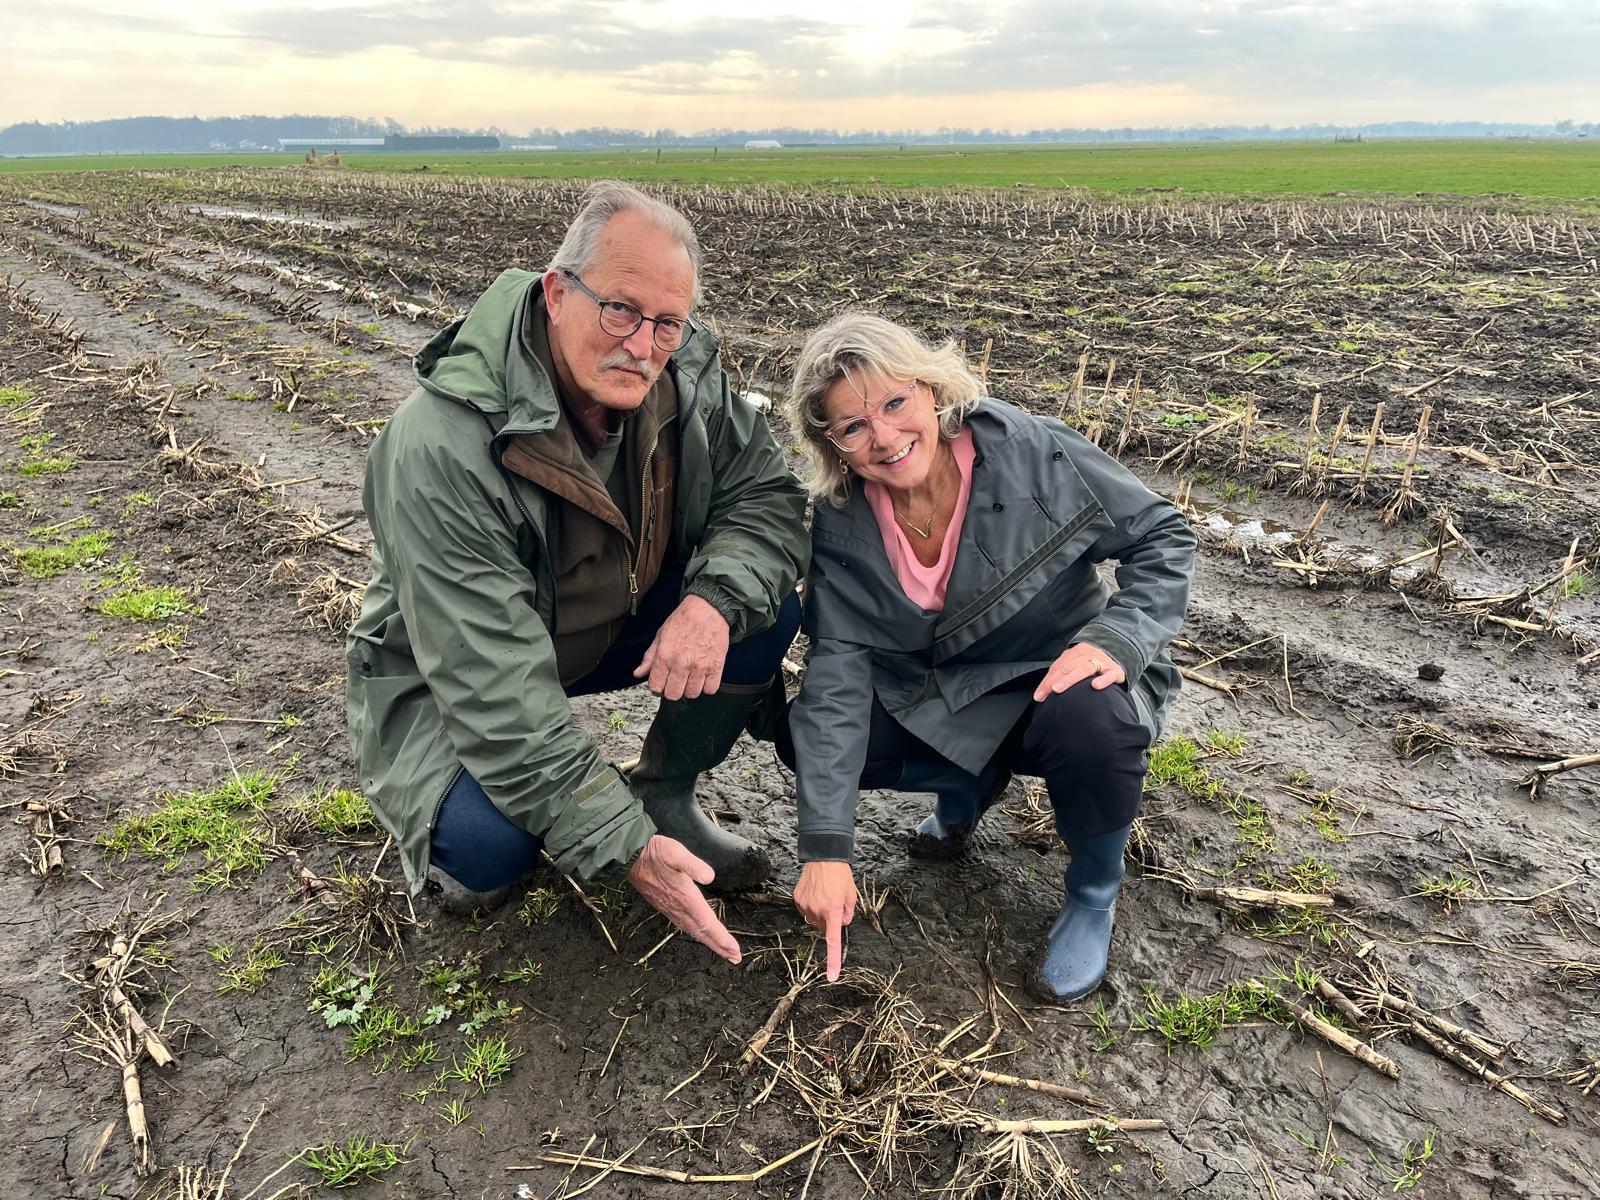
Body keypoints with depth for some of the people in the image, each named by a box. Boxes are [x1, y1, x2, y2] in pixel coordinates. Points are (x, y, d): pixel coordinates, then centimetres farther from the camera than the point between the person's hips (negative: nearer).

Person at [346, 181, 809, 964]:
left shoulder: (684, 372, -17)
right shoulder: (442, 450, -35)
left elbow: (767, 495, -11)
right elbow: (495, 688, -35)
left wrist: (716, 601, -34)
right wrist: (625, 850, -36)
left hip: (613, 626, 6)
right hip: (447, 674, -5)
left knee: (766, 612, -17)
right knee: (488, 851, -31)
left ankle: (664, 797, 5)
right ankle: (443, 819, 8)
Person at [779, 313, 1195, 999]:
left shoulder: (1034, 454, -21)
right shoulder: (842, 524, -13)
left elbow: (1162, 536, -10)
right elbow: (838, 672, -19)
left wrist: (1119, 640, -30)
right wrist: (825, 848, -25)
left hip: (1060, 681, -3)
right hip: (939, 705, 3)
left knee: (1093, 718, -37)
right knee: (805, 740, -14)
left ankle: (1092, 897, -5)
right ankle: (967, 788, 13)